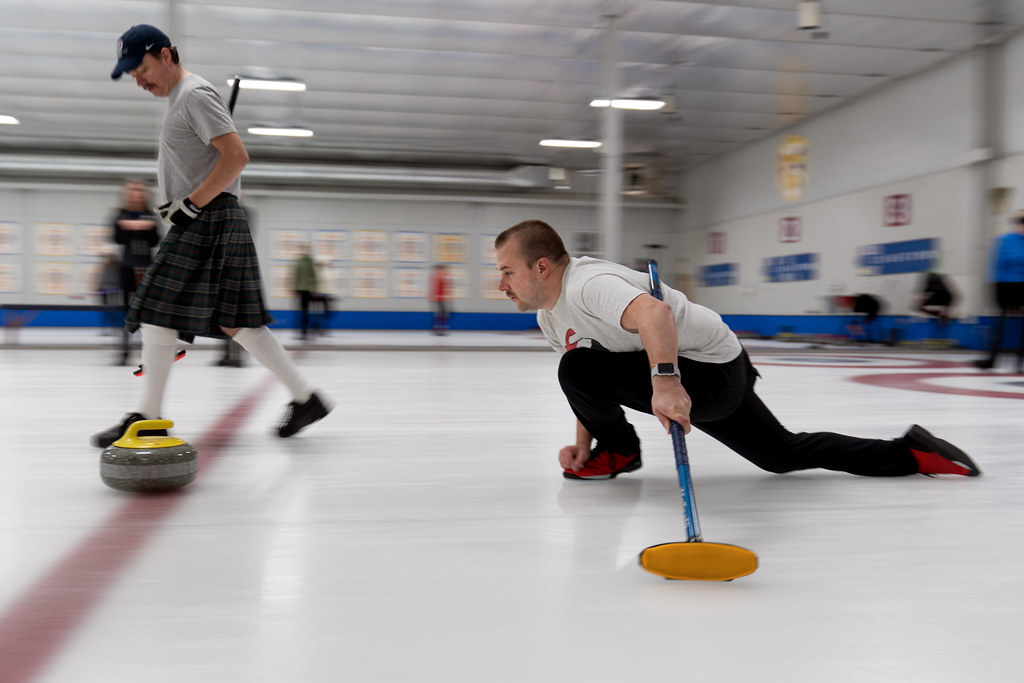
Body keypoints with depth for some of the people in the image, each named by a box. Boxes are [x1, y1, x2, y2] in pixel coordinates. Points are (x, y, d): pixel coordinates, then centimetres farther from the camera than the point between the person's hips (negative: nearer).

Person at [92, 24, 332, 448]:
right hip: (205, 222, 10)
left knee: (158, 312, -7)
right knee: (235, 322, 8)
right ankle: (305, 396, 10)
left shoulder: (195, 95, -9)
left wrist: (192, 204, -18)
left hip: (207, 221, -10)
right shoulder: (180, 99, 23)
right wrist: (179, 207, 20)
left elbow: (236, 156, -20)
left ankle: (148, 417, 0)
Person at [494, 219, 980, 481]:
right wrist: (582, 441, 6)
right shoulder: (549, 318, 9)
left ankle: (619, 452, 4)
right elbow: (588, 393, 17)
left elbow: (654, 313, -42)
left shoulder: (585, 284, -23)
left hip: (711, 371, -10)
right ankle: (910, 453, 27)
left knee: (579, 368, -20)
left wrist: (665, 383, -51)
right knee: (783, 455, 18)